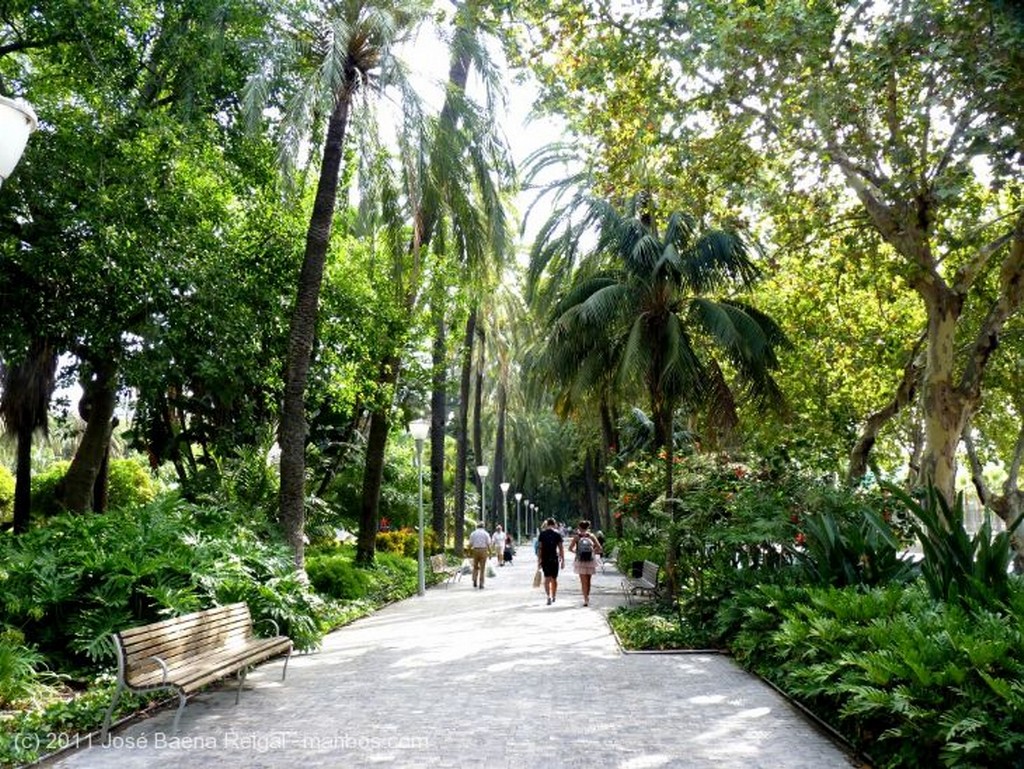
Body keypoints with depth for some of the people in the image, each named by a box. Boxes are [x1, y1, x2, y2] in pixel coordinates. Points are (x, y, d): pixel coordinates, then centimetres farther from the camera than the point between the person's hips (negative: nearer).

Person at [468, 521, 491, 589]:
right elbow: (488, 544, -5)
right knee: (482, 568, 4)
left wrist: (470, 552, 11)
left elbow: (470, 544, 1)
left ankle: (475, 582, 5)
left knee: (475, 567, 17)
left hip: (475, 551, 2)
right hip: (483, 551, -1)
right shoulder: (486, 533, 0)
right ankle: (481, 584, 1)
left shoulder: (473, 533, 4)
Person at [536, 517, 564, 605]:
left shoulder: (542, 534, 2)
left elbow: (539, 548, -1)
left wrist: (539, 560, 3)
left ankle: (549, 596, -19)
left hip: (545, 559, 0)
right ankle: (553, 597, 27)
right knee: (554, 579, 15)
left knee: (547, 579, 0)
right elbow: (561, 548, -3)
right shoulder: (557, 534, -1)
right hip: (554, 559, 0)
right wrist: (563, 560, 2)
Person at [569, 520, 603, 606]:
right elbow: (600, 549, -4)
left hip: (580, 562, -2)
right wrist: (594, 552, 13)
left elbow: (570, 548, -5)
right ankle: (587, 598, 26)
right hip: (590, 561, 2)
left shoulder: (577, 536, -3)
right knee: (588, 581, 17)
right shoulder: (591, 536, 0)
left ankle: (586, 599, -8)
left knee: (584, 581, 2)